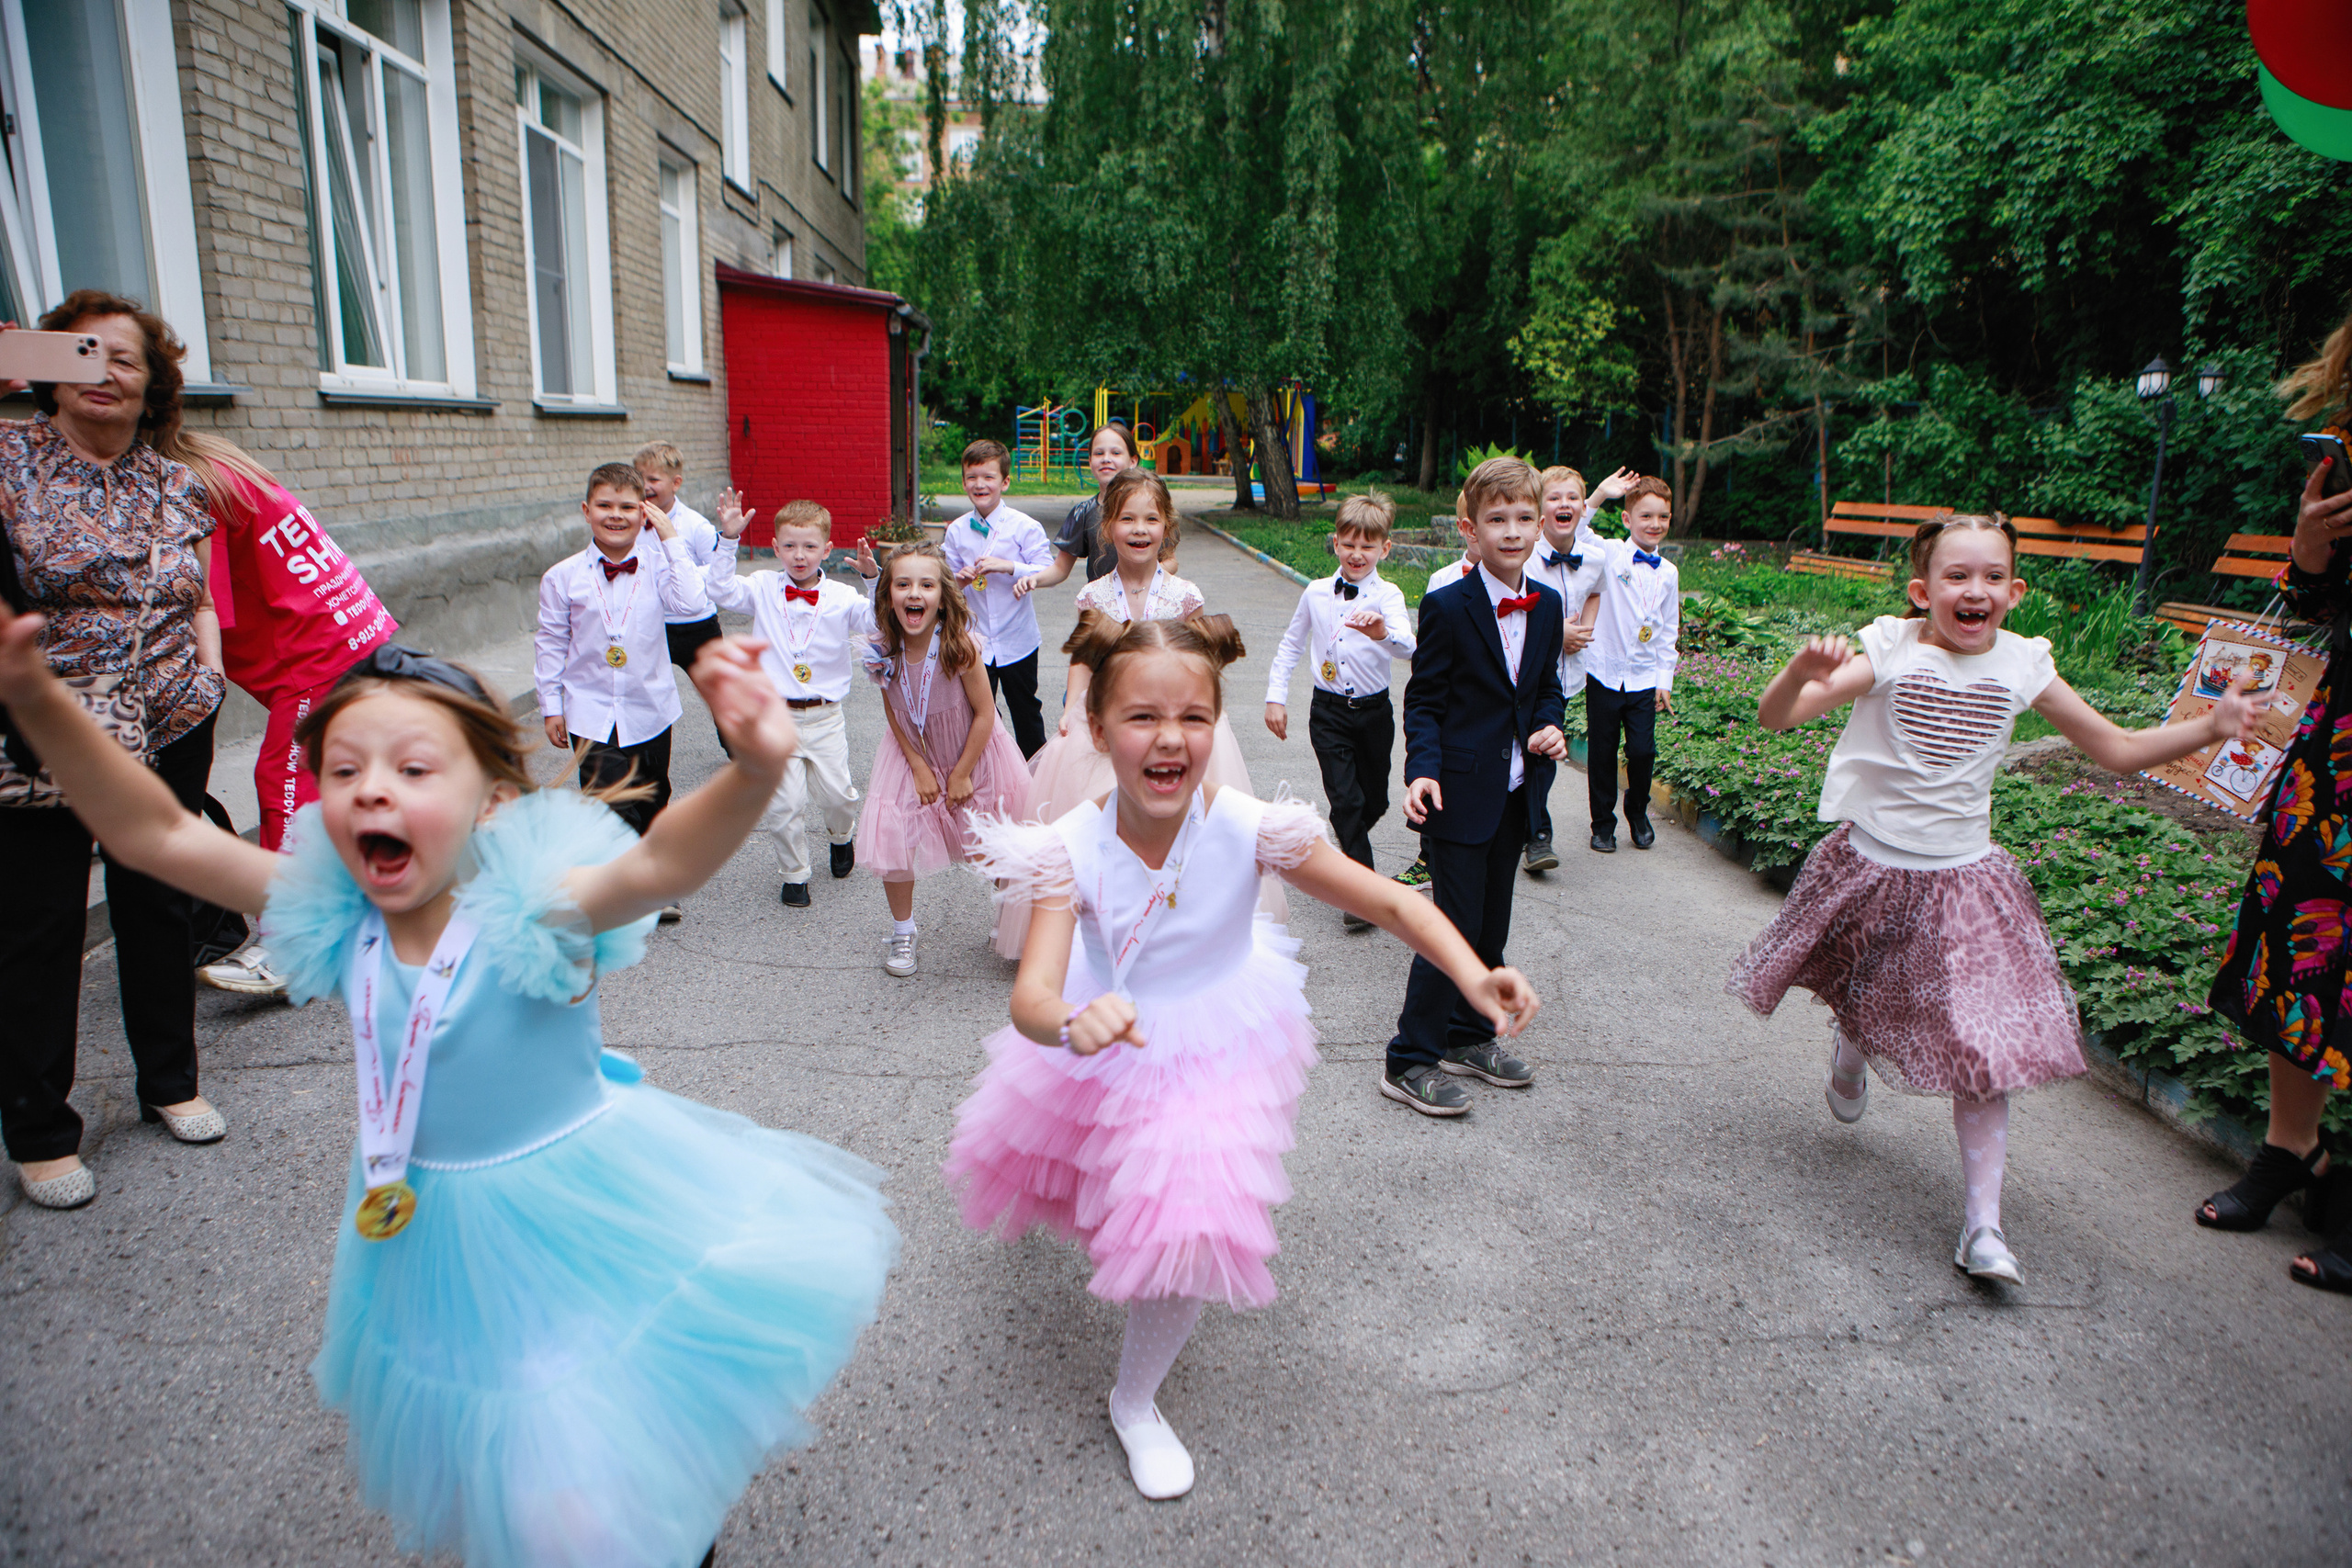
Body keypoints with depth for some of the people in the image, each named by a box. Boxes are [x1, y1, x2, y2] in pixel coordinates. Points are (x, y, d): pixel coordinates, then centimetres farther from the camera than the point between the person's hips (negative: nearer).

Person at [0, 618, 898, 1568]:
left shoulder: (529, 909, -27)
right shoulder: (335, 918, -11)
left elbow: (658, 865, -47)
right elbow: (155, 834, -14)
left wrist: (753, 773, -67)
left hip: (584, 1212, -5)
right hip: (435, 1234, 5)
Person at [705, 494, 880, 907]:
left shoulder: (841, 597, -2)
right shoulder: (764, 589, 1)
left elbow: (879, 621, -13)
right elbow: (721, 591, -9)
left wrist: (872, 578, -26)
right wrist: (728, 539, -16)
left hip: (825, 716, 0)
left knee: (836, 793, 3)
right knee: (782, 803, -1)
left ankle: (841, 836, 39)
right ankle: (795, 873, 20)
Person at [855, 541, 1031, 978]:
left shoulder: (958, 644, -28)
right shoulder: (883, 651, -19)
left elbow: (984, 714, -18)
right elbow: (893, 715, -3)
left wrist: (961, 775, -12)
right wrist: (919, 768, -7)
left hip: (973, 755, -2)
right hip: (915, 757, 3)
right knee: (890, 842, -3)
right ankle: (902, 930, 23)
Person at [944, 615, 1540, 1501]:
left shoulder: (1247, 830, -28)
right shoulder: (1073, 847, -27)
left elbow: (1389, 903, -22)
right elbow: (1032, 994, -35)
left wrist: (1474, 976, -38)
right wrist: (1071, 1020, -60)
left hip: (1213, 1058, -1)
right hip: (1106, 1045, 2)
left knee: (1189, 1238, -8)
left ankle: (1135, 1402, 24)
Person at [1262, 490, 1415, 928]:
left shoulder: (1387, 595, -10)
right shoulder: (1316, 593, 0)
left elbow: (1408, 647, -29)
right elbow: (1290, 646, 14)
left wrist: (1384, 633, -50)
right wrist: (1276, 696, 8)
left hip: (1374, 710, 0)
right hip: (1328, 711, 0)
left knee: (1374, 801, 13)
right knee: (1346, 799, -9)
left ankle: (1348, 849, 43)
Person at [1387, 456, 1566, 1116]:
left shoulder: (1547, 605, 7)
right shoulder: (1448, 606, -11)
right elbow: (1423, 700, -9)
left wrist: (1550, 727, -3)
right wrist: (1424, 770, -22)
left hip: (1513, 794, 6)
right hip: (1460, 793, -6)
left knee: (1491, 927, 16)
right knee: (1455, 927, -5)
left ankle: (1470, 1036, 33)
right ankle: (1410, 1061, 6)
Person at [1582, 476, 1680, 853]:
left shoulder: (1668, 573, 8)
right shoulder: (1608, 554, -3)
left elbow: (1668, 631, 13)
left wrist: (1665, 680, 9)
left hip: (1644, 677, 3)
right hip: (1604, 671, -2)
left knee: (1643, 751, -3)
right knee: (1602, 752, 5)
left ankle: (1638, 812, 24)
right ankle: (1603, 822, 23)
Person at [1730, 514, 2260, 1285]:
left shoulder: (2021, 665, -5)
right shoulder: (1891, 654, -13)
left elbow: (2119, 749, 5)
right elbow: (1774, 718, -21)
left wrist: (2212, 725, -11)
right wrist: (1802, 673, -42)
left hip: (1962, 879, 1)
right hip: (1870, 866, -1)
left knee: (1981, 1048, -5)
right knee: (1858, 996, 20)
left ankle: (1984, 1223, 2)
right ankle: (1849, 1054, 58)